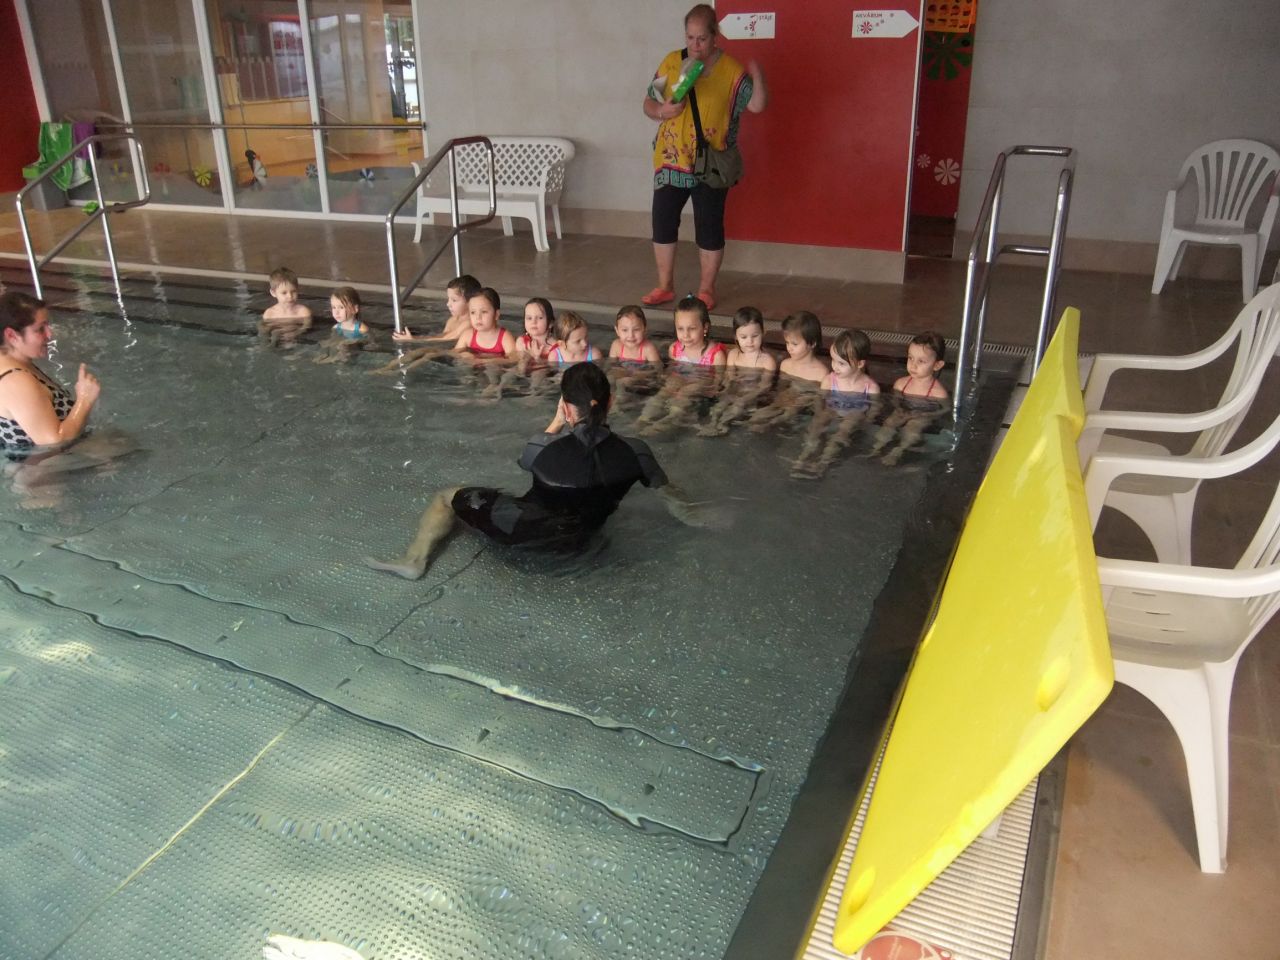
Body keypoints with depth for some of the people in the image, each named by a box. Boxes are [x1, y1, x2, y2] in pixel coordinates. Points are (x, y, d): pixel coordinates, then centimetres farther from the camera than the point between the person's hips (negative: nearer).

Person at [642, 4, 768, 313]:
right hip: (671, 160, 3)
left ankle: (706, 290, 16)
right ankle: (665, 287, 20)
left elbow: (756, 106, -10)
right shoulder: (671, 62, 3)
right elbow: (648, 104, 8)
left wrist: (758, 78, -28)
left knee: (709, 227, 2)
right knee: (662, 222, 6)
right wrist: (662, 110, -14)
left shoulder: (731, 69, -5)